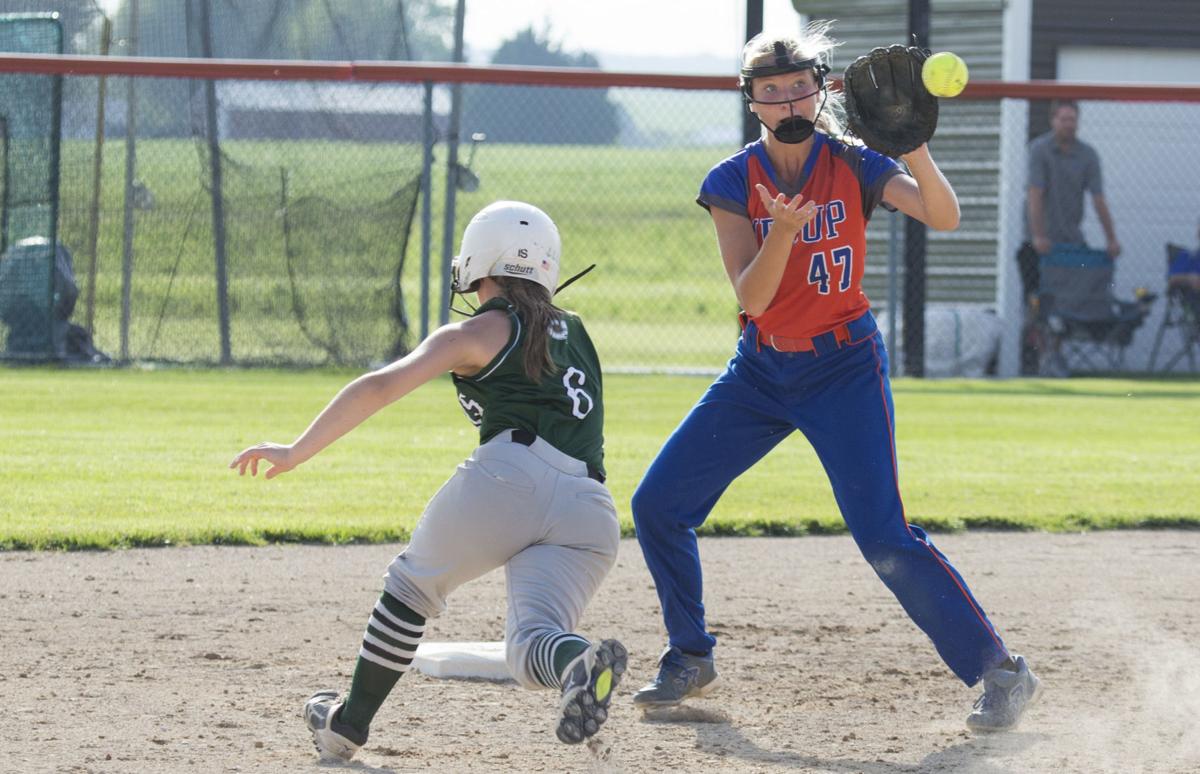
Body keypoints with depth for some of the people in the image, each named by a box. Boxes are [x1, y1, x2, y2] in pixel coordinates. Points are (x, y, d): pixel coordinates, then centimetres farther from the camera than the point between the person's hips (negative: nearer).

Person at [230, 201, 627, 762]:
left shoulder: (478, 333, 12)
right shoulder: (575, 332, 29)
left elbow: (380, 387, 2)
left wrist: (296, 452, 6)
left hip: (509, 476, -4)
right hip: (590, 512, 4)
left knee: (413, 584, 21)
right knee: (528, 645, -3)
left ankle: (349, 723, 25)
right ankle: (576, 659, -39)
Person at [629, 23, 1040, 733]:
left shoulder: (853, 166, -9)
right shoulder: (733, 183, -5)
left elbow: (944, 216, -25)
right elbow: (751, 296, -16)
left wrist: (915, 146, -42)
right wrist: (784, 230, -34)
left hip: (845, 367, -4)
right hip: (760, 371, 4)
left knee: (885, 537, -16)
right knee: (658, 505, 1)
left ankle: (1002, 672, -7)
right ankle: (691, 661, 20)